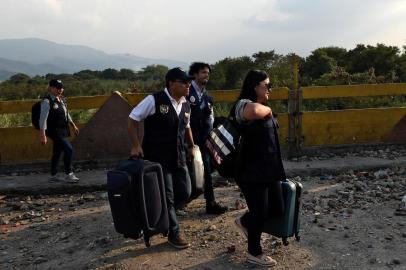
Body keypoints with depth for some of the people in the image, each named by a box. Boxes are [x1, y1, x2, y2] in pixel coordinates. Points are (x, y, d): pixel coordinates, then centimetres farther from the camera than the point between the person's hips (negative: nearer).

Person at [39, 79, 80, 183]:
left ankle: (53, 176, 27)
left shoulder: (61, 99, 10)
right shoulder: (46, 101, -15)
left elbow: (66, 113, 24)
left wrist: (73, 125, 26)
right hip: (54, 131, -8)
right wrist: (42, 135, -23)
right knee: (69, 149, -15)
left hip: (62, 130, 9)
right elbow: (43, 118, -19)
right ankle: (68, 174, -4)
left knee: (57, 153, 15)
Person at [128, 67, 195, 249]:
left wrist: (191, 146, 18)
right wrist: (136, 145, -12)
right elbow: (133, 119, -9)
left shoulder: (185, 105, 5)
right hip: (157, 158, -7)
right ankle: (173, 234, 19)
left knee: (185, 192, 9)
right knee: (166, 196, 1)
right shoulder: (154, 100, -15)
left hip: (178, 157, 7)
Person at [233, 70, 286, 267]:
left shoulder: (263, 107, 15)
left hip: (269, 170, 9)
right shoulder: (243, 105, -17)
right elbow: (255, 111, -42)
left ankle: (244, 222, 39)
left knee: (277, 209, 14)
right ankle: (254, 253, 28)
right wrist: (267, 109, -21)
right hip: (252, 173, -9)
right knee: (260, 213, 5)